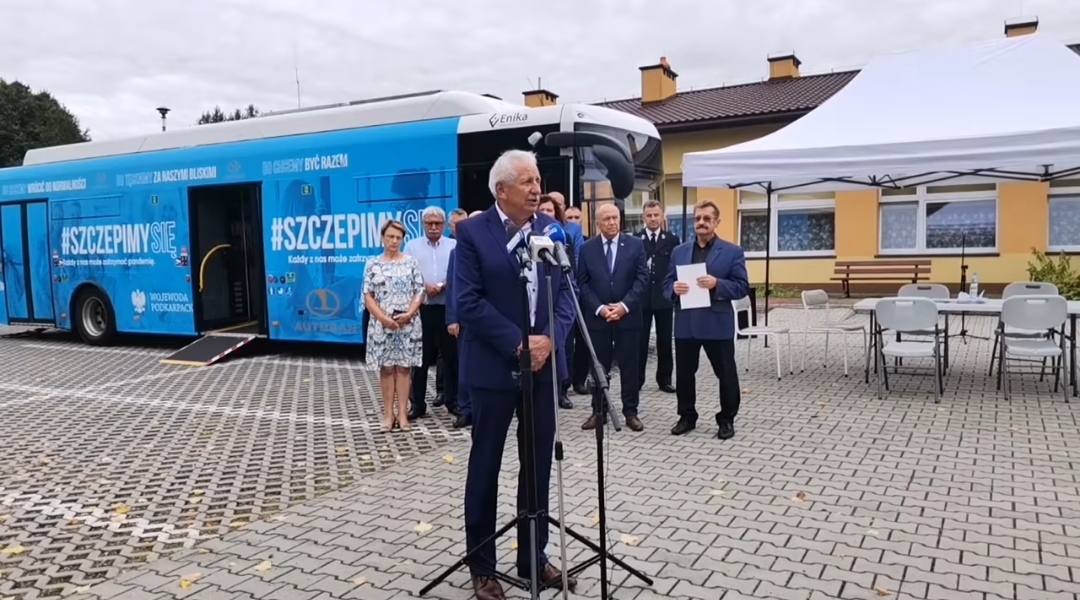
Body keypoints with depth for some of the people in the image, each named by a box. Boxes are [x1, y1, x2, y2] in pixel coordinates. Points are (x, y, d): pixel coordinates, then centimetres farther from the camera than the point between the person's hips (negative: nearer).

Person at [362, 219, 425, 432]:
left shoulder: (411, 262, 5)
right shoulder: (373, 265, 5)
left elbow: (420, 292, 2)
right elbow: (368, 296, 1)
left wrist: (409, 314, -13)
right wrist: (383, 318, -11)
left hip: (408, 323, 0)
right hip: (382, 323, 0)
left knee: (404, 367, 3)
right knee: (386, 367, 4)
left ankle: (403, 413, 8)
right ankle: (388, 414, 10)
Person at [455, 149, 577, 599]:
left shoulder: (552, 230, 7)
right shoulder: (472, 232, -6)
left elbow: (566, 293, 5)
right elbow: (468, 302, -12)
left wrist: (549, 339, -12)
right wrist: (517, 344, -16)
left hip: (543, 364, 4)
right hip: (495, 366, -4)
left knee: (539, 467, 11)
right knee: (485, 466, 7)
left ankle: (533, 558, 27)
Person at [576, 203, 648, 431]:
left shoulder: (635, 244, 1)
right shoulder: (587, 248, 2)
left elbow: (642, 279, -4)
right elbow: (582, 283, 0)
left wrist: (624, 305, -14)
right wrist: (599, 308, -12)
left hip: (628, 315, 0)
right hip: (597, 316, 1)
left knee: (629, 366, 5)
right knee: (598, 366, 8)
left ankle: (630, 412, 14)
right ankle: (598, 411, 18)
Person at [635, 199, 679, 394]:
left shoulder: (672, 240, 4)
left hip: (664, 297, 1)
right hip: (641, 297, -1)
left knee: (665, 341, 9)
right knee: (640, 341, 4)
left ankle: (665, 379, 18)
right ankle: (637, 379, 12)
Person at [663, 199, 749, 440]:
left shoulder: (733, 252, -1)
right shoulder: (679, 251, 10)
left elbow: (742, 287, -5)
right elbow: (666, 284, 10)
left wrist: (717, 284, -21)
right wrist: (674, 288, -13)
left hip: (718, 324, -3)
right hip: (685, 323, 3)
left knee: (726, 374, 6)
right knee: (684, 373, 10)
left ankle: (727, 419, 22)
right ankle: (687, 416, 26)